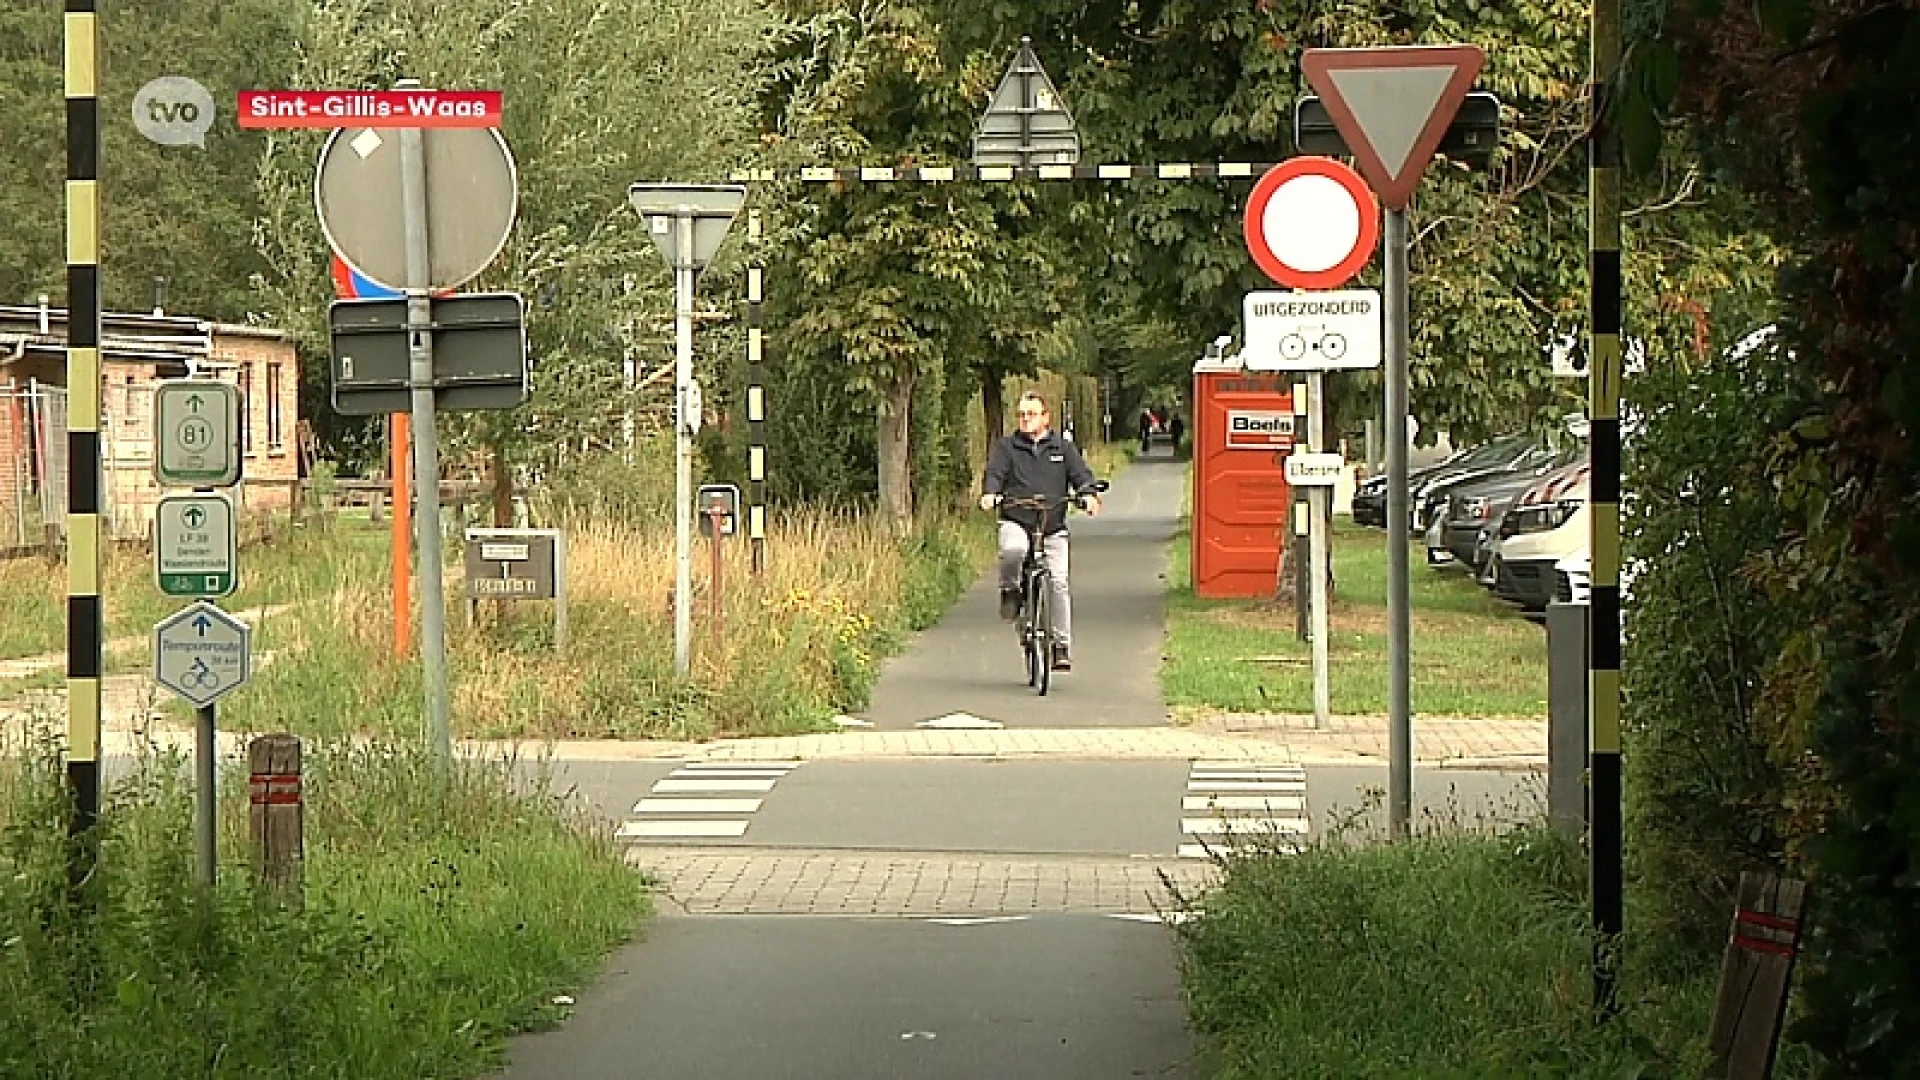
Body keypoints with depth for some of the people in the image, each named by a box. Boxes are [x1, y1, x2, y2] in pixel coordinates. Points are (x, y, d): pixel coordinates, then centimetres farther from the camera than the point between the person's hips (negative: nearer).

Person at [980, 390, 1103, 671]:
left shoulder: (1063, 448, 14)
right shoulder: (1005, 447, 11)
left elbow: (1081, 473, 2)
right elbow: (994, 472, -4)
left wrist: (1088, 494, -20)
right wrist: (989, 493, -26)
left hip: (1053, 526, 1)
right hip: (1015, 521, -1)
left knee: (1060, 581, -10)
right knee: (1013, 551, -35)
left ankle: (1062, 646, -2)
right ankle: (1010, 591, -4)